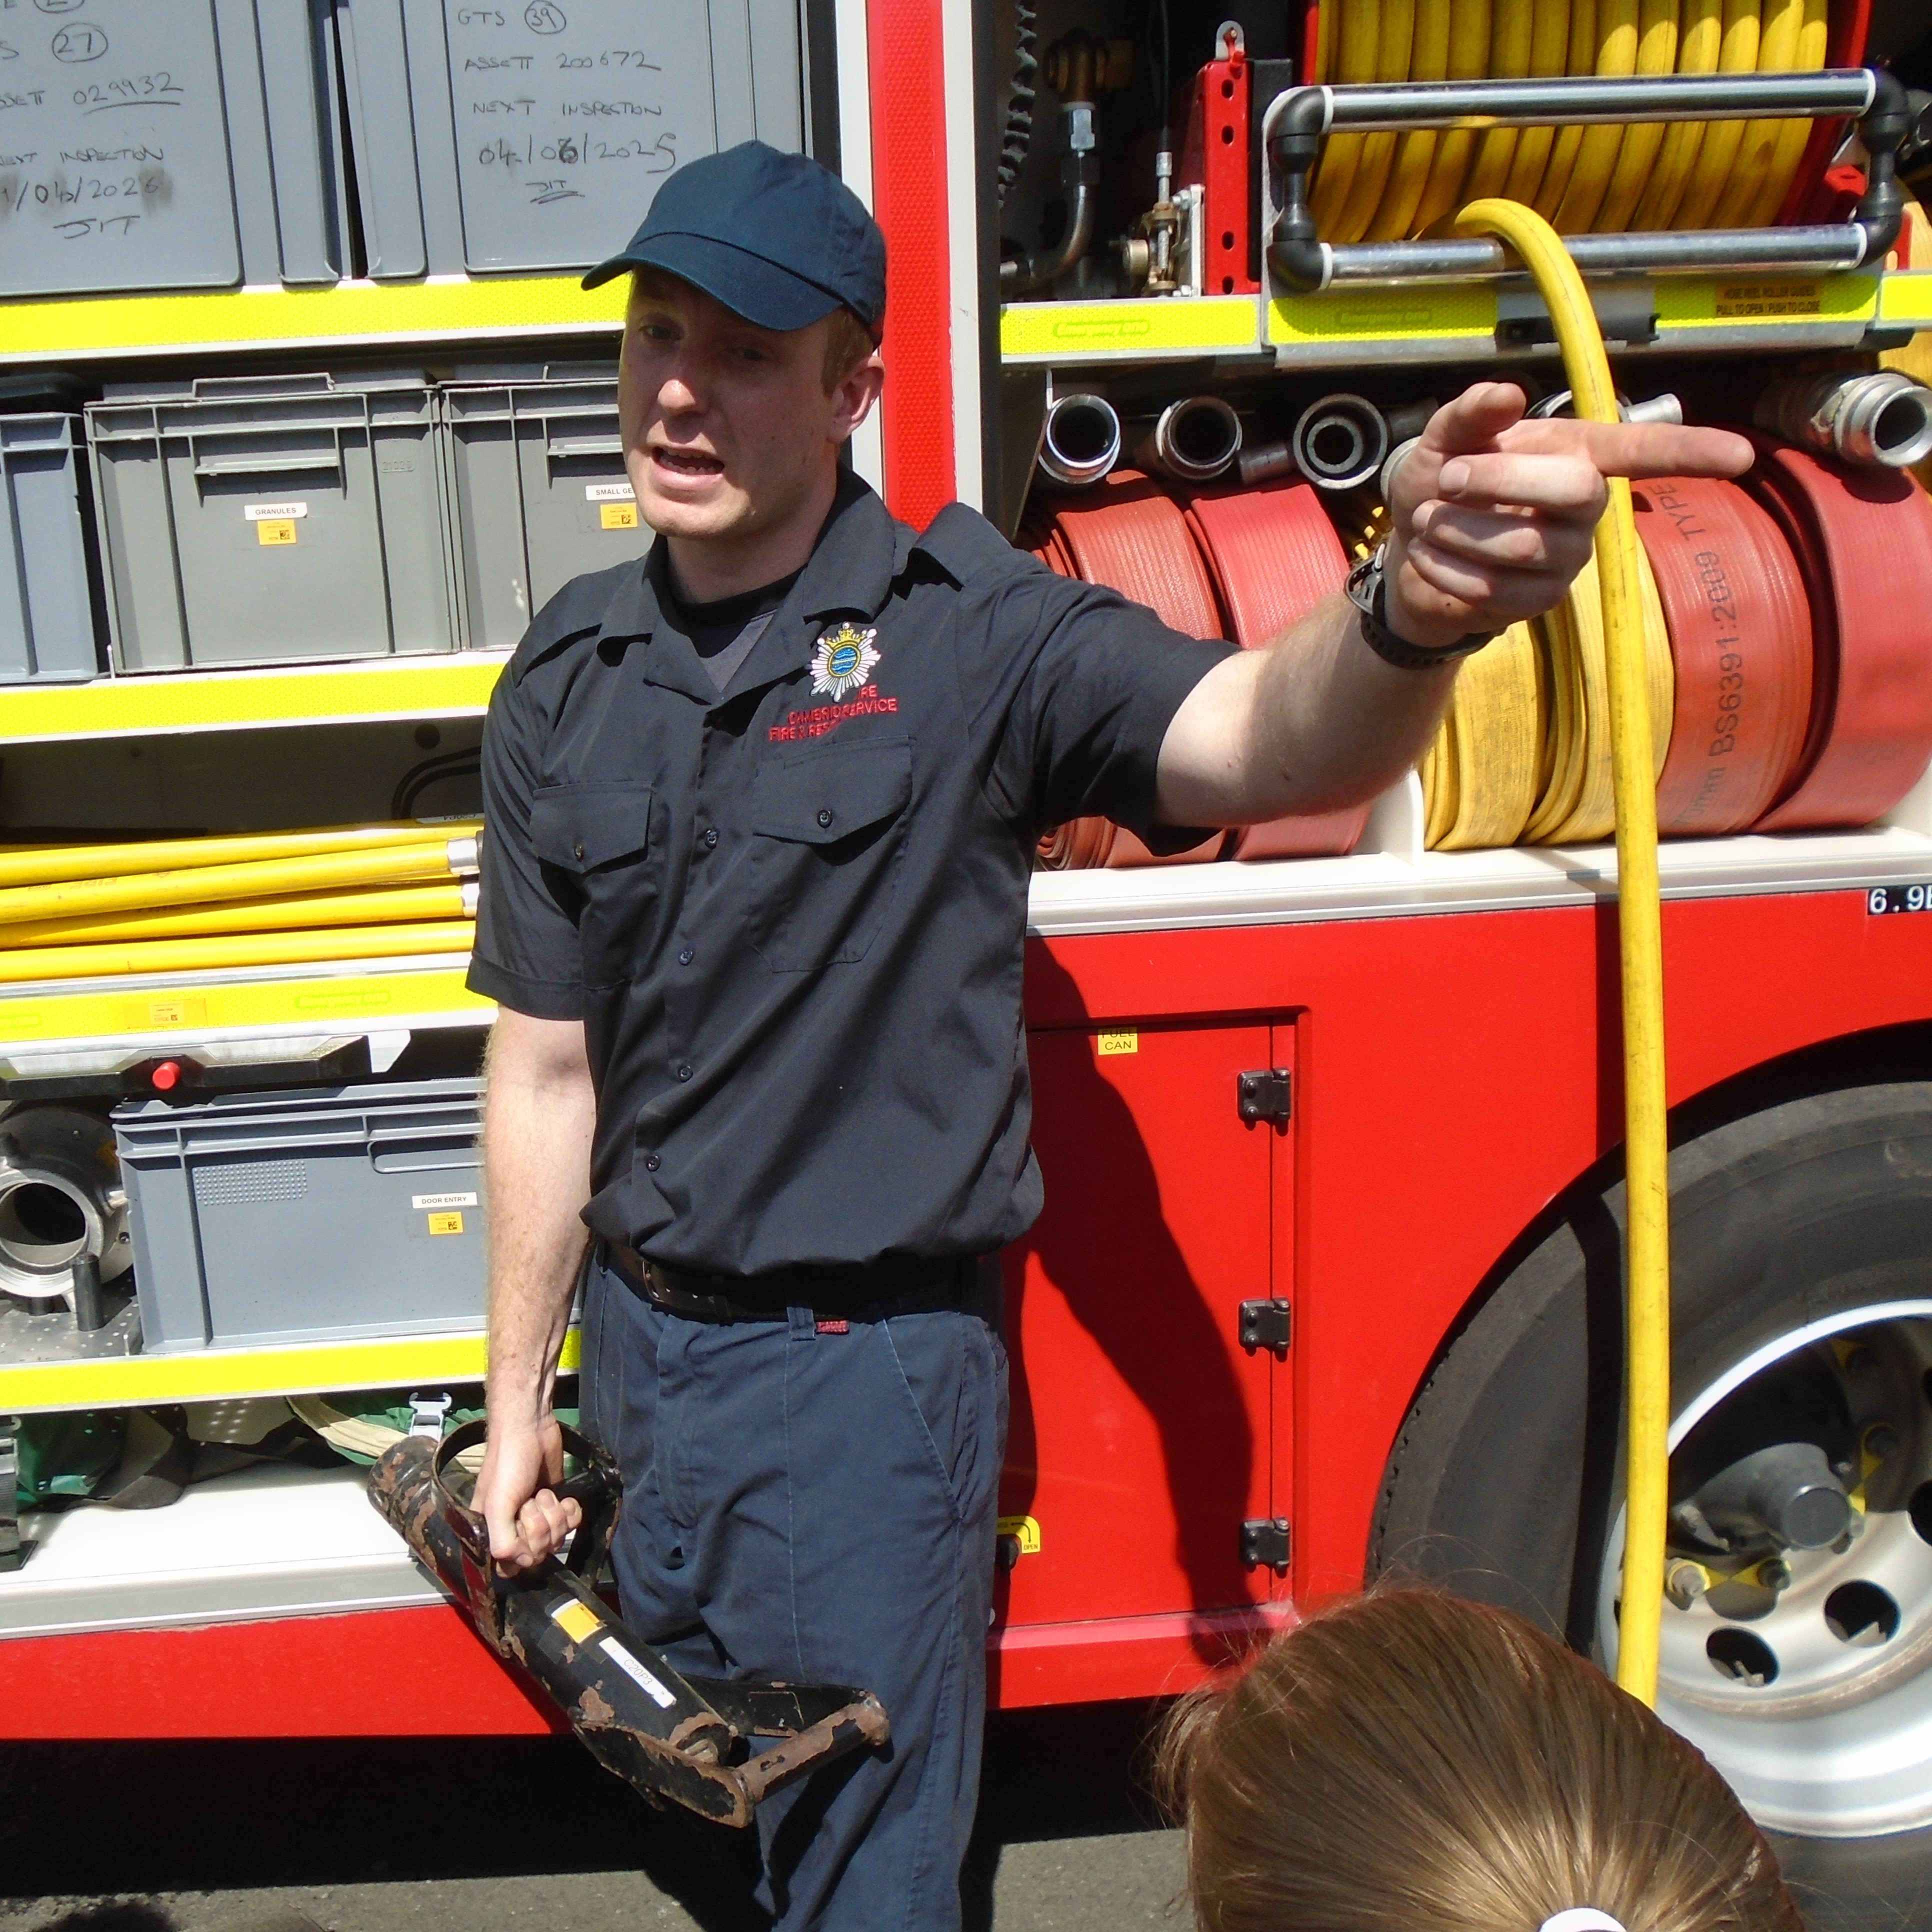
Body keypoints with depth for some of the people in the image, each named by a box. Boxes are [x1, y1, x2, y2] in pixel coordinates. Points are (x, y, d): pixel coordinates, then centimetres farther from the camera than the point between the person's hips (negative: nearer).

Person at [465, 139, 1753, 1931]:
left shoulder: (968, 635, -17)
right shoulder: (567, 677, -2)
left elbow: (1258, 743, -37)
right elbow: (547, 1070, 2)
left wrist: (1411, 616, -60)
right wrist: (517, 1405, 8)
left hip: (864, 1373, -5)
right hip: (639, 1339, 6)